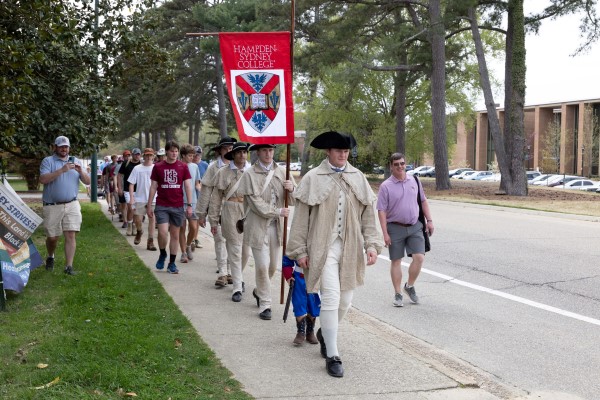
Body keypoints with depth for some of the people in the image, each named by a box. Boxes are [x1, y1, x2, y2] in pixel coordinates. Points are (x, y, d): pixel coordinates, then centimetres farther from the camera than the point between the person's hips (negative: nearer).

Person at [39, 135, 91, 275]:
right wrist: (62, 170, -25)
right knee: (52, 237, 8)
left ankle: (69, 266, -6)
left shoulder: (76, 161, 10)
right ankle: (50, 257, 37)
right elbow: (43, 179, -18)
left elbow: (88, 181, 7)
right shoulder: (48, 161, -1)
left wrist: (80, 172, -14)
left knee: (70, 235, -8)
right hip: (52, 206, -2)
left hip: (72, 205, 2)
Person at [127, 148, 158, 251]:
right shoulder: (137, 169, 0)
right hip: (140, 199, 0)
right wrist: (131, 198, -7)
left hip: (153, 199, 0)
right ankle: (139, 232, 36)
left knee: (152, 219, 0)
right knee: (137, 219, 3)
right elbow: (131, 184, 1)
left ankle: (150, 242, 9)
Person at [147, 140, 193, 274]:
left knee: (175, 235, 6)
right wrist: (149, 205, 3)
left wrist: (189, 205, -4)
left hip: (178, 206, 1)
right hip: (162, 206, -1)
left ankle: (172, 263, 16)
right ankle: (162, 254, 14)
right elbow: (153, 187, 5)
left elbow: (188, 186, 3)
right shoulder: (158, 167, 2)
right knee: (163, 232, -14)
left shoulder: (183, 167, 3)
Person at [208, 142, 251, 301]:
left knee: (246, 249, 11)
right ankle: (237, 288, 2)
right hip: (231, 212, -2)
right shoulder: (223, 172, 1)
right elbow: (216, 198, 4)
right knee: (235, 250, -2)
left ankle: (238, 277, 37)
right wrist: (214, 221, 3)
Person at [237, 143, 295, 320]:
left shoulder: (282, 172, 7)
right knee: (262, 265, -5)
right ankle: (265, 304, 7)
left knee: (273, 265, 13)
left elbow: (293, 201, 8)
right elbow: (255, 202, -12)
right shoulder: (250, 174, -5)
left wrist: (291, 189, -14)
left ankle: (259, 291, 39)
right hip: (258, 226, -4)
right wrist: (277, 212, -17)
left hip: (276, 226, 4)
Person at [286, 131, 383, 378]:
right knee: (331, 299, -9)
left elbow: (368, 214, 10)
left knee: (345, 301, 11)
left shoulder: (357, 177, 8)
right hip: (323, 248, -4)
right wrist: (300, 251, -4)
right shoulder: (313, 178, -3)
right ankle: (332, 356, 2)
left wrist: (371, 244, 2)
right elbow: (301, 217, -2)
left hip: (350, 248, 4)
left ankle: (325, 333, 40)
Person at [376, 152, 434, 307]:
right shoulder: (386, 186, -7)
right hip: (395, 228, -3)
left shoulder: (414, 181, 6)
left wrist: (429, 220, 9)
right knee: (396, 261, 5)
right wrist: (385, 233, -13)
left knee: (419, 257, -7)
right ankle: (398, 294, 15)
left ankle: (410, 286, 16)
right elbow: (382, 211, -9)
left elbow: (423, 201, 15)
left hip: (415, 226, 3)